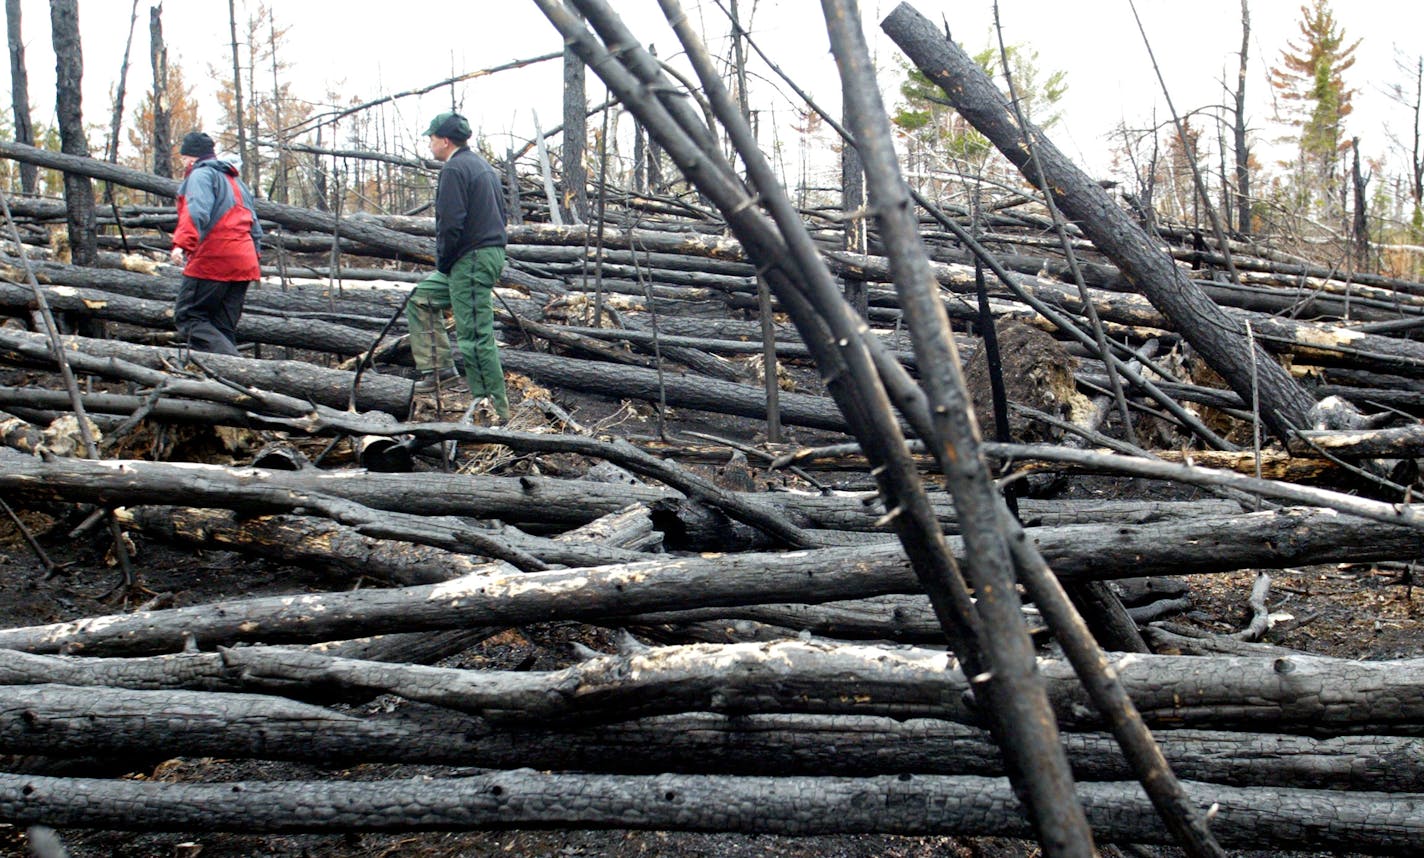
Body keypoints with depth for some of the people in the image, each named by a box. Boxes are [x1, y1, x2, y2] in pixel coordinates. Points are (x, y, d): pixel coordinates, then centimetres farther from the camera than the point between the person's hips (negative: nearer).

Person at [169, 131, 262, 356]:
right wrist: (255, 257, 32)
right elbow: (254, 226, 27)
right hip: (244, 263, 8)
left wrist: (182, 244, -30)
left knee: (187, 318, -6)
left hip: (212, 261, -8)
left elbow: (197, 212, -19)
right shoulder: (234, 180, 27)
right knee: (224, 328, 8)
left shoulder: (200, 175, 1)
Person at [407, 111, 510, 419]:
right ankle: (438, 366, 15)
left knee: (475, 337, -8)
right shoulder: (483, 166, 18)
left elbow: (451, 223, -21)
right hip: (491, 252, 11)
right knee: (421, 298, 20)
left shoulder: (454, 169, -13)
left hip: (470, 260, -11)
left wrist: (442, 262, -6)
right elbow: (499, 212, 22)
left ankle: (495, 411, -5)